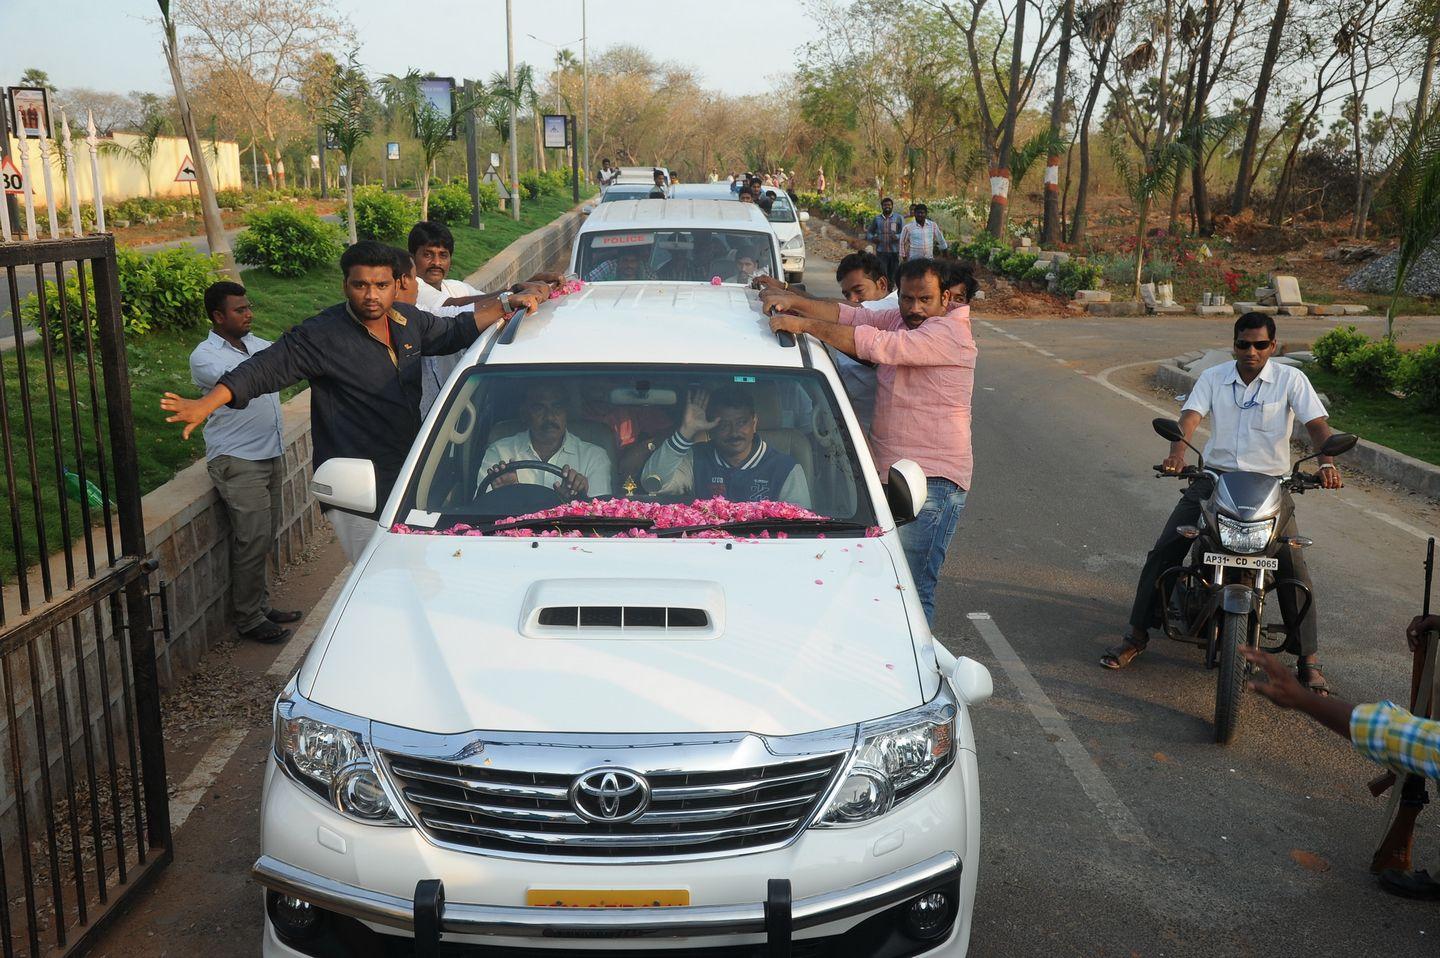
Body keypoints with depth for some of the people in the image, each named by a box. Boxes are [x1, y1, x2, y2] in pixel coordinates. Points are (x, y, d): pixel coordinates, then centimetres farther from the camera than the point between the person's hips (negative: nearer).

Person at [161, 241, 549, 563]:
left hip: (408, 483, 7)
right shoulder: (321, 335, -13)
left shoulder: (409, 320, 5)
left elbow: (455, 331, 18)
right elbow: (266, 368, -17)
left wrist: (506, 303, 10)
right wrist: (205, 405, -27)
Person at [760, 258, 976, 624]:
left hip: (932, 481, -8)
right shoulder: (900, 320, 13)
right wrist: (794, 302, -12)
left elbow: (876, 346, -22)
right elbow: (851, 316, 3)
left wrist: (804, 324, -22)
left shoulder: (949, 333, -14)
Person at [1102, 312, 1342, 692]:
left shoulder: (1290, 379, -1)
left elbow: (1316, 422, -11)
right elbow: (1190, 415, -11)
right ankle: (1136, 635, 3)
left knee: (1293, 567, -13)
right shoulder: (1213, 377, 4)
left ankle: (1308, 659, 1)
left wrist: (1326, 462, -31)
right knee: (1164, 550, -9)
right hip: (1215, 477, 2)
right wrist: (1178, 451, -33)